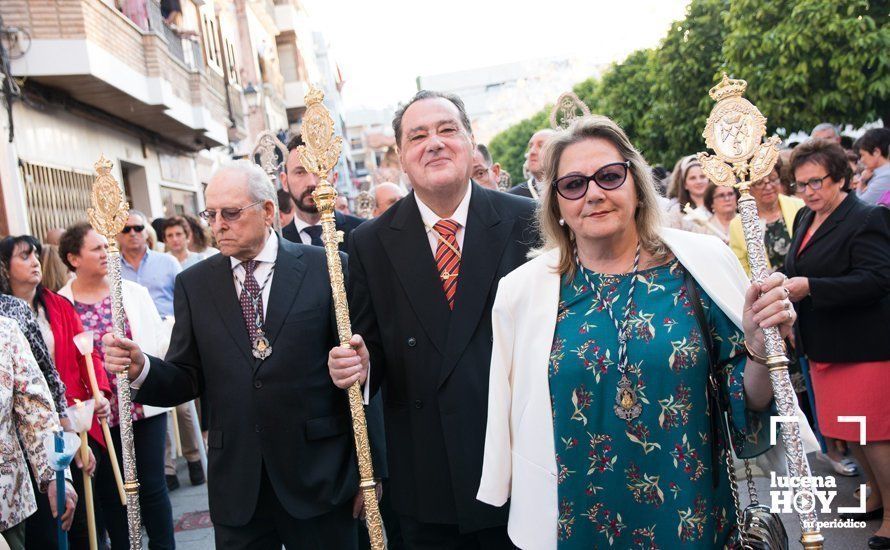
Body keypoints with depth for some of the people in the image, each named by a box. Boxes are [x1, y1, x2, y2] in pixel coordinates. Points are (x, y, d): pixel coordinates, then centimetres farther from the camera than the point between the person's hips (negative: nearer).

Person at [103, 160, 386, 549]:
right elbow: (188, 379, 5)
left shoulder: (326, 269, -4)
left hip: (318, 478, -2)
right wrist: (141, 368, -16)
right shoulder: (194, 284, 5)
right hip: (236, 486, 2)